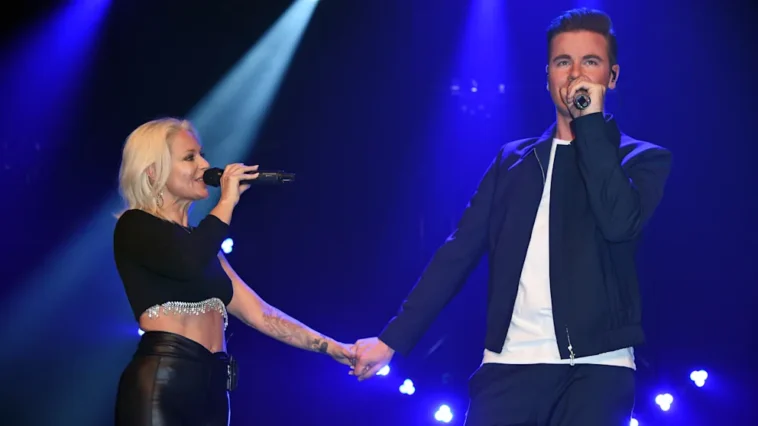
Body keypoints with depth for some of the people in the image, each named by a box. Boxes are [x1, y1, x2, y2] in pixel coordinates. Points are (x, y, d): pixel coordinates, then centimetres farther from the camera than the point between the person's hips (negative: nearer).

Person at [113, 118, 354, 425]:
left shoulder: (198, 240, 23)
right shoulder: (135, 226, 0)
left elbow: (257, 313, 19)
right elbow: (189, 263, -22)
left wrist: (331, 347, 14)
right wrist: (228, 201, -7)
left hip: (212, 388, 8)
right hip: (163, 386, -8)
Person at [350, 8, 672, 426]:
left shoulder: (641, 158, 7)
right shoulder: (513, 160, 15)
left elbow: (620, 221, -14)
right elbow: (459, 252, 12)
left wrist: (591, 122, -9)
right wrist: (392, 338, 7)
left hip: (595, 367, -2)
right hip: (512, 364, 2)